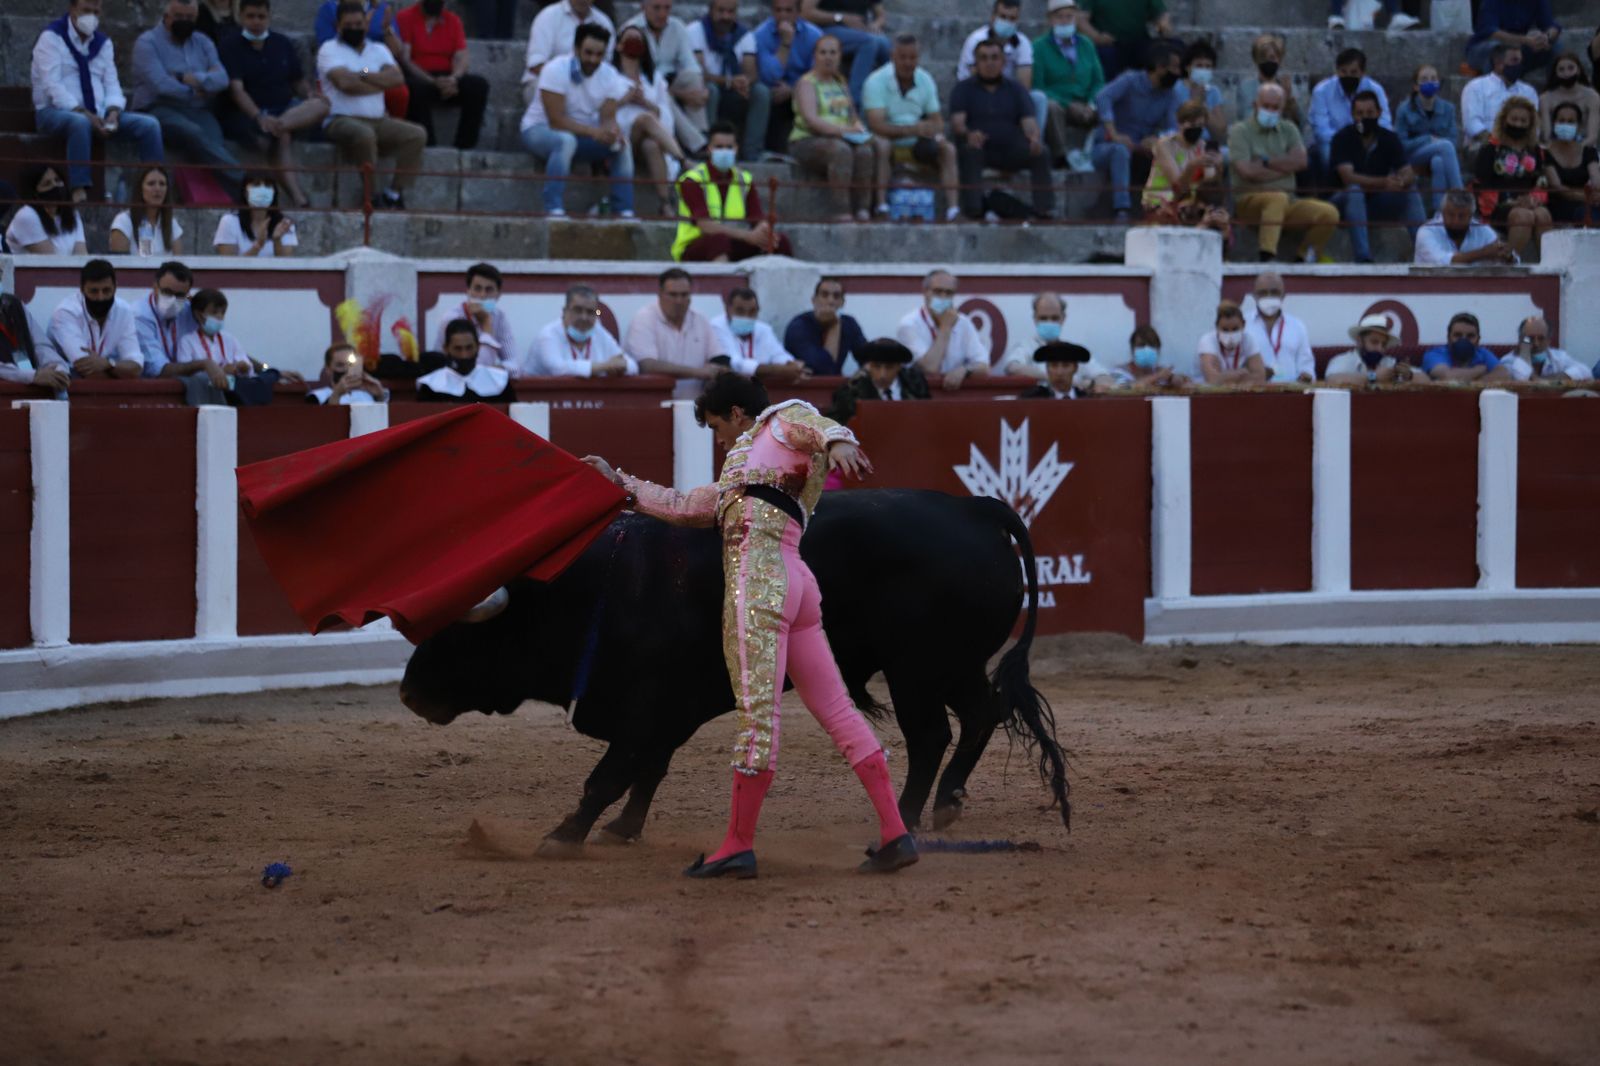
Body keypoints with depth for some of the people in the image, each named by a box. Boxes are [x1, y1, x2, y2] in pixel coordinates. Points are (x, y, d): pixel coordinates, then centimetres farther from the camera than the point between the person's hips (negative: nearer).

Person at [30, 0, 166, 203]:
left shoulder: (103, 42, 15)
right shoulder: (51, 38, -5)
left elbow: (112, 84, 9)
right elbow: (52, 86, -16)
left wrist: (113, 112, -14)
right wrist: (84, 113, -27)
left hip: (97, 114, 6)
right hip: (56, 112, -6)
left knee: (149, 124, -13)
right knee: (80, 122, -42)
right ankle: (79, 192, -45)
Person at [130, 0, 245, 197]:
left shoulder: (202, 42, 21)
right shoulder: (148, 42, 5)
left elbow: (222, 78, 3)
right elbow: (160, 84, -11)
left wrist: (186, 78, -12)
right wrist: (195, 91, -1)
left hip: (198, 112, 4)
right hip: (160, 109, -4)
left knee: (215, 142, -31)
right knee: (195, 133, -37)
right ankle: (243, 179, -50)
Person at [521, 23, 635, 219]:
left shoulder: (609, 75, -6)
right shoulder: (556, 70, -24)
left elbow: (608, 118, -11)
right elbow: (556, 121, -28)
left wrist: (612, 130, -36)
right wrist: (593, 132, -39)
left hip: (583, 132, 6)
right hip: (539, 129, -6)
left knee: (622, 144, -18)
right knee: (565, 140, -39)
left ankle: (624, 211, -18)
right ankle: (553, 209, -42)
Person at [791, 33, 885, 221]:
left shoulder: (841, 83, 21)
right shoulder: (807, 83, 0)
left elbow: (854, 117, 21)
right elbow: (811, 119, -15)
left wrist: (858, 128, -5)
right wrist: (841, 130, -28)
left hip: (844, 140, 6)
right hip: (807, 141, -5)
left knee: (865, 150, -27)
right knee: (840, 149, -37)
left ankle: (863, 209, -31)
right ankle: (841, 211, -42)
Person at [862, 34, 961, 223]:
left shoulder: (925, 80, 4)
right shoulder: (877, 81, -14)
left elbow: (937, 121, 6)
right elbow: (876, 125, -23)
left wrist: (934, 134, -20)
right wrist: (912, 130, -35)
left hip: (917, 144, 5)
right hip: (887, 143, -5)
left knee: (948, 150, -18)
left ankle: (953, 207, -31)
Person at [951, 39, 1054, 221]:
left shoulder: (1015, 90, 15)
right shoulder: (964, 89, 9)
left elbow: (1028, 121, 1)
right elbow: (957, 121, -8)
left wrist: (1034, 137, -25)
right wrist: (968, 134, -33)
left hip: (1010, 151, 2)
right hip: (979, 148, -2)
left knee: (1041, 154, -26)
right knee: (969, 151, -37)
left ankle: (1045, 208, -30)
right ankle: (973, 209, -42)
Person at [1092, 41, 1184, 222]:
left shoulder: (1173, 95, 5)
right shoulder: (1130, 81, -10)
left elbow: (1173, 128, -7)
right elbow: (1103, 98, -28)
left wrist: (1157, 138, -30)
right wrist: (1114, 135, -37)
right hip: (1106, 148, -4)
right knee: (1121, 150, -39)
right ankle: (1122, 212, -48)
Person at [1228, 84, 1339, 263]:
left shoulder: (1288, 130, 17)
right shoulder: (1239, 131, 2)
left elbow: (1300, 161, 0)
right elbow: (1247, 171, -12)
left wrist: (1265, 162, -7)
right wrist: (1284, 167, -2)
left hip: (1288, 202, 5)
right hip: (1249, 201, -5)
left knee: (1329, 213, -17)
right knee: (1278, 198, -39)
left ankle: (1304, 260, -5)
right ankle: (1267, 256, -44)